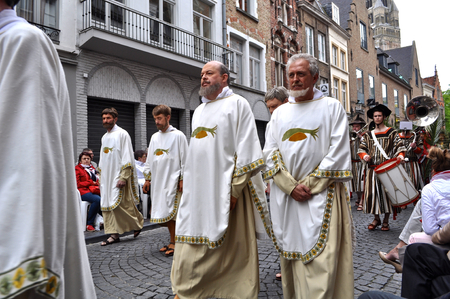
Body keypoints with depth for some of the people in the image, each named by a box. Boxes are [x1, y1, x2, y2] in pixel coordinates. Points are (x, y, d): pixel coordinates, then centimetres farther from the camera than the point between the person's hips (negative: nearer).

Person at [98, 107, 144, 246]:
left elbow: (127, 158, -13)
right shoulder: (104, 137, 16)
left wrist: (123, 177, -20)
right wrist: (100, 176, 16)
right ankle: (114, 234, 10)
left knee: (123, 204, -5)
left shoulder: (122, 134, -7)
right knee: (109, 204, 5)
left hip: (118, 176, -7)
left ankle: (138, 222, 19)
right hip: (107, 177, 7)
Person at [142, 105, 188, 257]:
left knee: (171, 211, -6)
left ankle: (174, 243, 6)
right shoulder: (154, 137, 13)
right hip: (158, 181, 6)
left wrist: (182, 179, -9)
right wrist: (147, 178, 13)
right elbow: (149, 159, 17)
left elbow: (184, 160, -5)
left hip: (173, 180, -6)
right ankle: (173, 241, 21)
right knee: (164, 212, 9)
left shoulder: (178, 136, -4)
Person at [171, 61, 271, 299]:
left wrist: (235, 188, -17)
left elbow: (246, 149, -11)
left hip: (225, 187, -6)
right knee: (191, 243, 10)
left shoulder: (237, 104, -3)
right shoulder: (199, 111, 18)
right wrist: (186, 179, 14)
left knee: (232, 246, 5)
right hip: (197, 188, 6)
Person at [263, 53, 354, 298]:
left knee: (321, 261, -4)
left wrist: (309, 185, -12)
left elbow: (338, 152, -5)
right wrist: (291, 186, -8)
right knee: (291, 257, 11)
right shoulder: (279, 113, 13)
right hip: (285, 197, 4)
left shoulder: (332, 107, 4)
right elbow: (270, 153, 5)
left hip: (321, 197, -3)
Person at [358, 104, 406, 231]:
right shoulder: (368, 135, 14)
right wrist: (364, 155, -8)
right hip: (372, 168, 3)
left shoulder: (391, 133, 5)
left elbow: (400, 147, 1)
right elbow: (361, 149, 12)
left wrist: (400, 155, -19)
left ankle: (386, 220, 12)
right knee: (372, 192, 1)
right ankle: (376, 218, 16)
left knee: (386, 192, -1)